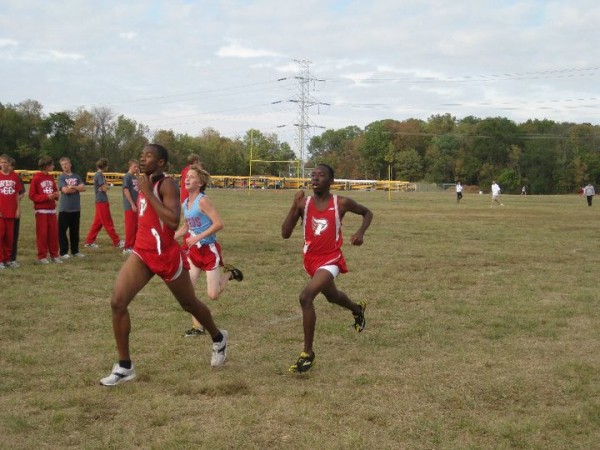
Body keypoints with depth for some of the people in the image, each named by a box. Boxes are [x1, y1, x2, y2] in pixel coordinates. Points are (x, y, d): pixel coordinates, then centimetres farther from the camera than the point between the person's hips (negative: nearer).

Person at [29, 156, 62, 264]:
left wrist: (56, 195, -4)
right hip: (41, 210, -6)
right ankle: (42, 257, 4)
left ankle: (54, 255, 14)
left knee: (54, 233, 5)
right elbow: (32, 196, -9)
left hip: (52, 209, 6)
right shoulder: (36, 178, -8)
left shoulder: (51, 178, 11)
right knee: (42, 234, -3)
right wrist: (46, 196, -18)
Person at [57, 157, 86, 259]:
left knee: (75, 231, 11)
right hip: (64, 208, -4)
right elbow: (65, 190, -16)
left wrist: (72, 187, -13)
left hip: (76, 208, 4)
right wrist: (77, 188, -4)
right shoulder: (61, 177, -2)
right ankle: (63, 252, 5)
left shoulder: (76, 176, 11)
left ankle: (75, 251, 19)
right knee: (62, 231, -2)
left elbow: (83, 188, -1)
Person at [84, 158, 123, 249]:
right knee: (108, 223, -3)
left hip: (100, 202, 9)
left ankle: (89, 242, 13)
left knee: (97, 223, 11)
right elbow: (104, 188, -17)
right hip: (102, 202, -9)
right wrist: (110, 186, 0)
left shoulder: (98, 174, 15)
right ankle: (117, 242, 2)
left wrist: (107, 185, 2)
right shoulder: (99, 175, -14)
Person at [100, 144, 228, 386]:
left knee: (190, 304, 14)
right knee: (117, 302, -11)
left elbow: (174, 221, -31)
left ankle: (218, 339, 44)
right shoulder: (147, 184, 10)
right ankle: (124, 366, -2)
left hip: (166, 255, -7)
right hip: (141, 253, 7)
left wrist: (148, 193, -27)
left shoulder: (167, 184, -16)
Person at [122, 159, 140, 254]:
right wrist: (132, 204, -18)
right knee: (130, 227, -5)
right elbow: (126, 190, -17)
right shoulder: (127, 176, -10)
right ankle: (127, 247, 0)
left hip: (135, 205, 8)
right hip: (130, 206, -8)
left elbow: (138, 190, 13)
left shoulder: (135, 177, 13)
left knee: (135, 227, 12)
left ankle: (133, 245, 21)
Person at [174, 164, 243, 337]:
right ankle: (198, 326, 12)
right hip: (194, 251, 7)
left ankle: (229, 273, 24)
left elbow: (219, 224, -25)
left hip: (209, 250, -7)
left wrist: (198, 237, -25)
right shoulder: (185, 203, 5)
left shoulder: (203, 201, -19)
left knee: (213, 295, -4)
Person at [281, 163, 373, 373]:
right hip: (311, 260, 6)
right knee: (332, 296, 30)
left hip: (331, 260, -5)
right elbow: (285, 234, -11)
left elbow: (367, 213, 8)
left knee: (306, 296, -27)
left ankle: (308, 353, -16)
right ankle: (357, 309, 66)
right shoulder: (303, 203, -5)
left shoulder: (341, 203, -11)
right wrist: (294, 207, -22)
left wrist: (360, 232, -11)